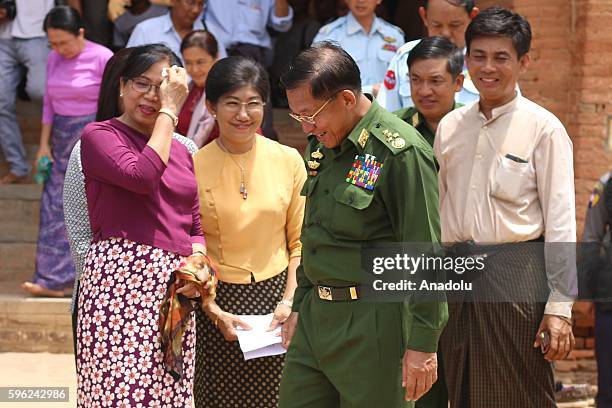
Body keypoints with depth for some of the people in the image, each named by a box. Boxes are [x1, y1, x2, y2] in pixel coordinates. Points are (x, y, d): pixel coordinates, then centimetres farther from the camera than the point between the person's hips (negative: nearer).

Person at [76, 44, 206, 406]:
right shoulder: (99, 135, 1)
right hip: (120, 279, -6)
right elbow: (142, 175, -17)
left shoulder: (181, 152, 21)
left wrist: (197, 264, 1)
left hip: (174, 287, 6)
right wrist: (169, 112, -8)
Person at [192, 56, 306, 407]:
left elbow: (300, 241, 7)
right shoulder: (194, 166, -5)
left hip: (274, 298, 1)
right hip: (217, 302, -1)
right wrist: (215, 313, -8)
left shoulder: (289, 161, 1)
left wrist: (289, 300, -4)